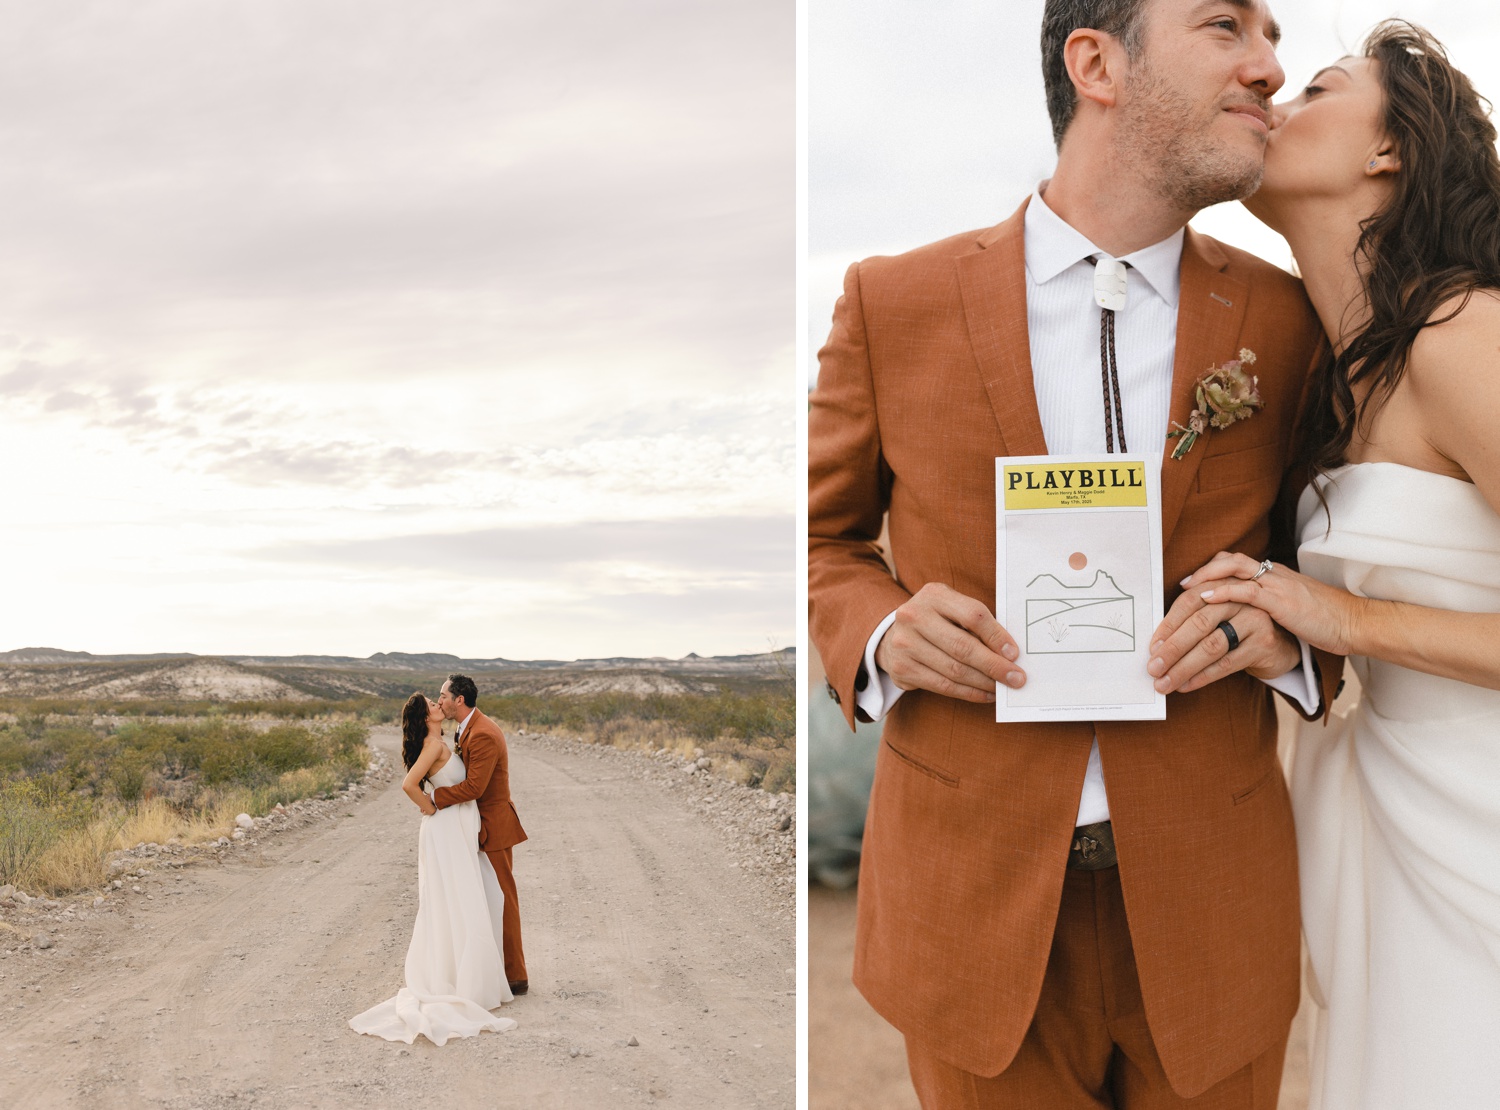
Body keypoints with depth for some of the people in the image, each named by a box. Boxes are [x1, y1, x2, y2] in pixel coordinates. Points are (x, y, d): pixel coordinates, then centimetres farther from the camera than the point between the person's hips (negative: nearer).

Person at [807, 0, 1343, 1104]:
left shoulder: (1287, 321, -2)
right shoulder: (894, 301, -5)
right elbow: (823, 537, 6)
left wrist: (1290, 635, -13)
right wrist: (882, 634, -14)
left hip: (1210, 901, 2)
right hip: (974, 887, -1)